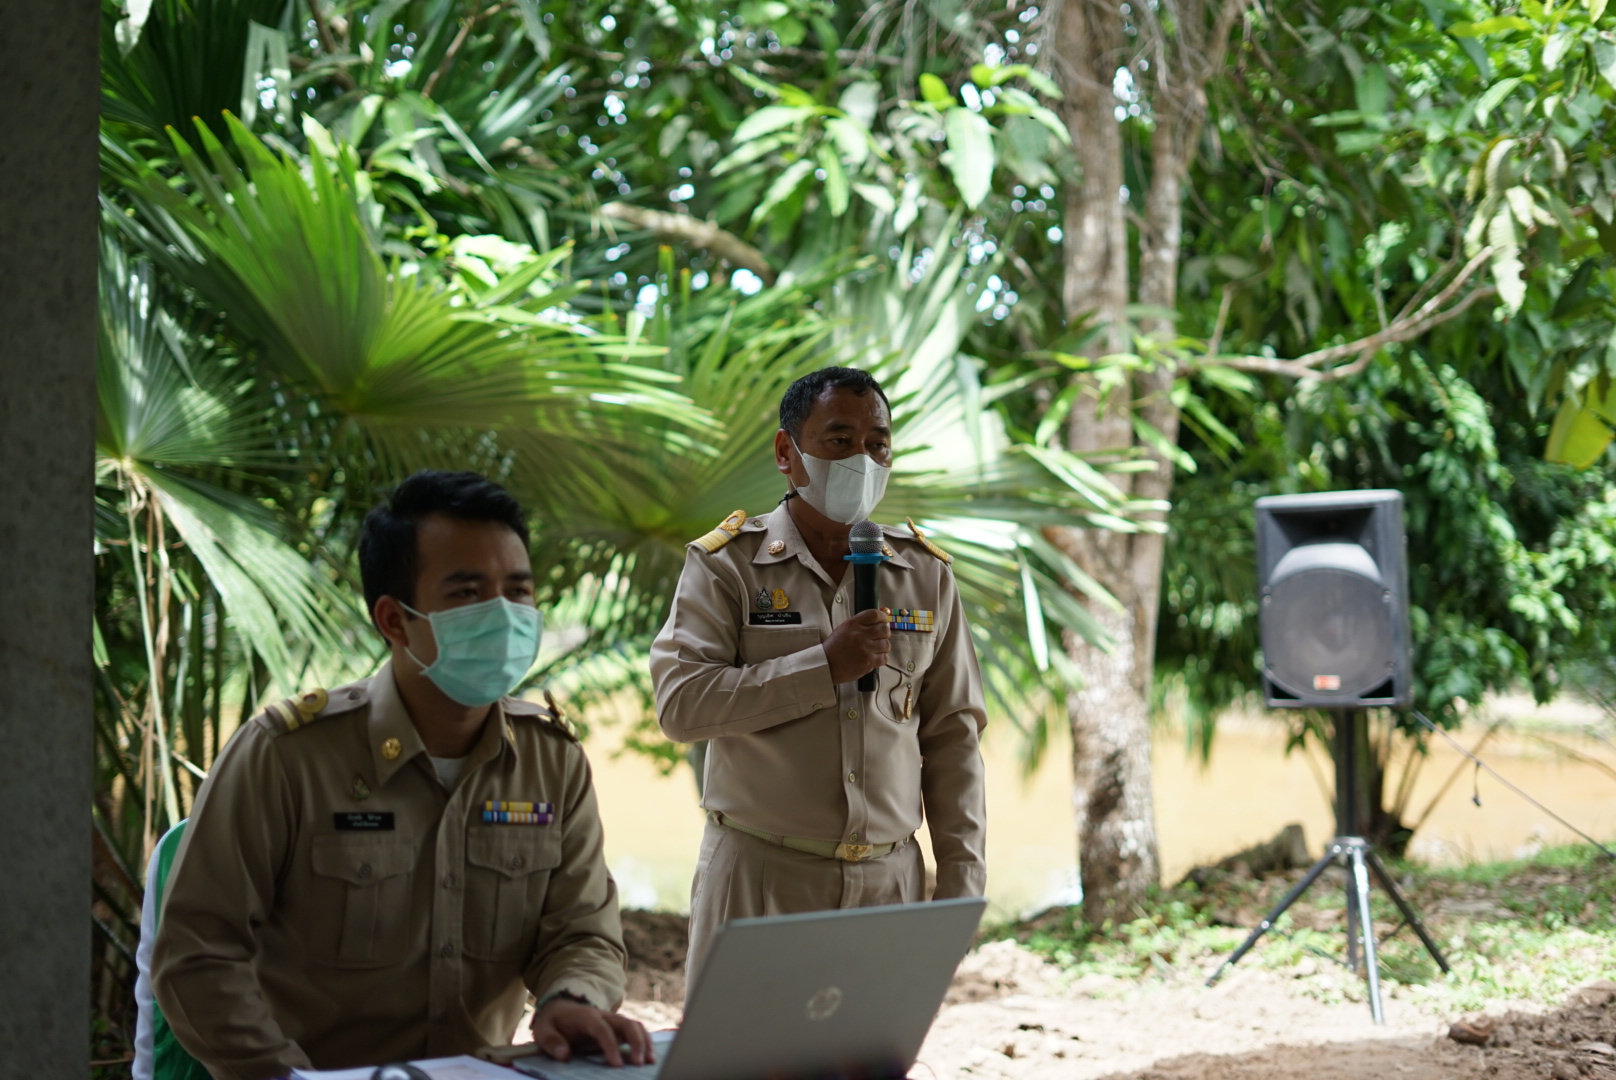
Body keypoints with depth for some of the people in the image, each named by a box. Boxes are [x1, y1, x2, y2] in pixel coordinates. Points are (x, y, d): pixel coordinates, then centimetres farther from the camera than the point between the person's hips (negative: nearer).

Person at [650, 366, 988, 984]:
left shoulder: (926, 574, 10)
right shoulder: (726, 563, 0)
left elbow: (953, 737, 10)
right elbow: (679, 705, -13)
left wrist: (961, 881, 4)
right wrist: (824, 667, -17)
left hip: (889, 879, 3)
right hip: (760, 873, -2)